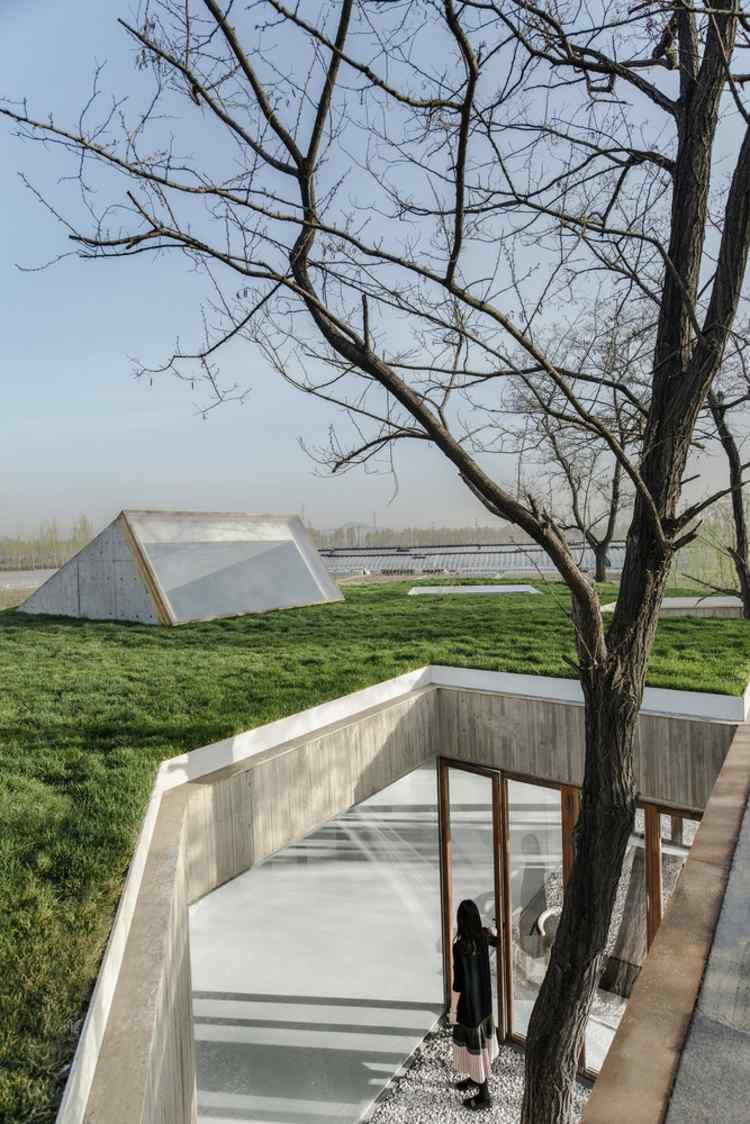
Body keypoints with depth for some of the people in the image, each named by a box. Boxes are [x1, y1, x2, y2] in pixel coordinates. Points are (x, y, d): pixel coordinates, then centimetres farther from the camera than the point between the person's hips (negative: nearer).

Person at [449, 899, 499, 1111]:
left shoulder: (460, 947, -32)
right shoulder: (483, 936, -12)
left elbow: (459, 983, -25)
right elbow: (498, 941, 13)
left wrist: (453, 1009, -11)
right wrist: (492, 933, 36)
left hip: (468, 1002, -7)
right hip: (483, 998, 7)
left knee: (473, 1044, 11)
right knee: (479, 1040, 25)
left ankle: (484, 1094, 26)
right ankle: (476, 1078, 46)